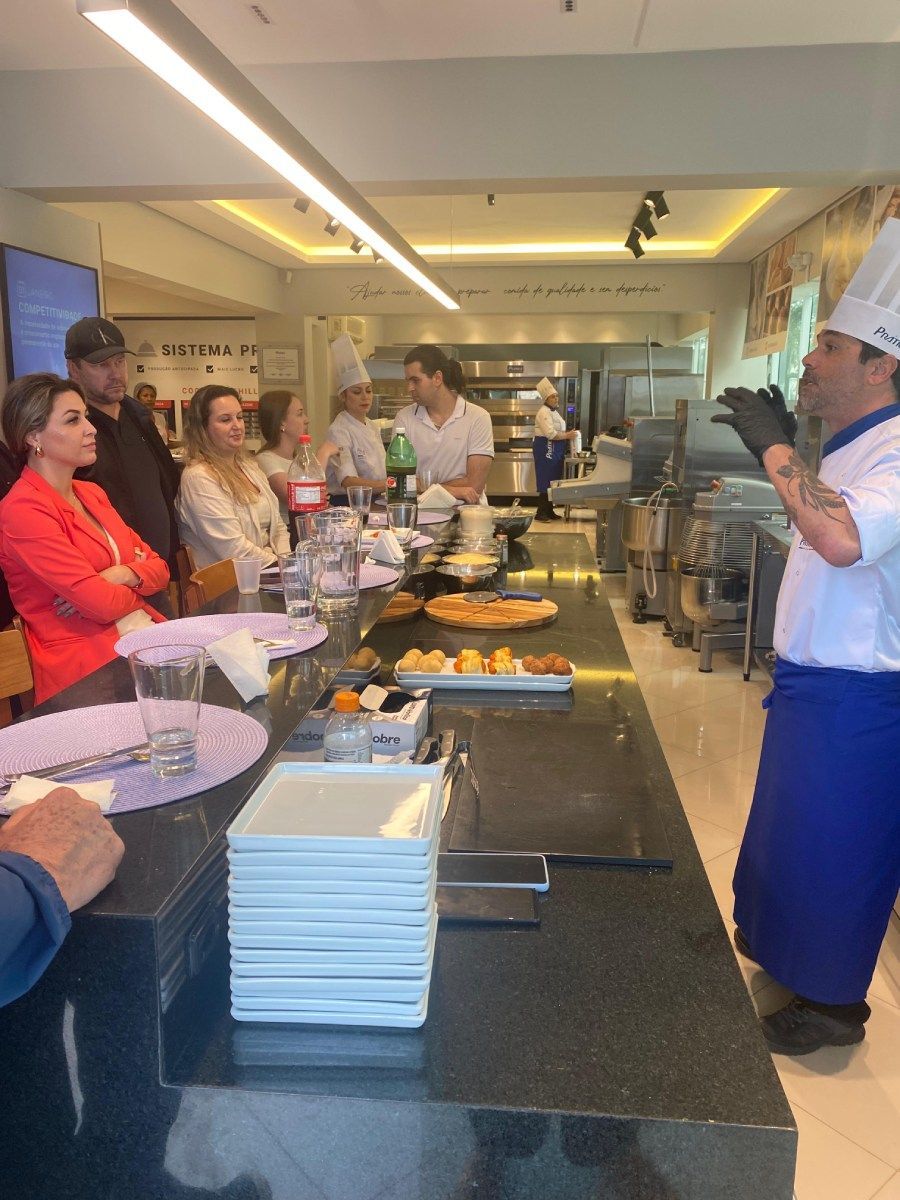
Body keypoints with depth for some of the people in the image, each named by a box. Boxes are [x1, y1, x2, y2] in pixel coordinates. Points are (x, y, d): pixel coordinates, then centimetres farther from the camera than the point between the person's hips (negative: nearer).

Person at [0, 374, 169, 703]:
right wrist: (135, 591, 4)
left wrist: (124, 575, -10)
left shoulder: (92, 493, 15)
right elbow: (101, 603, -17)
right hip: (87, 664, -7)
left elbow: (158, 568, 12)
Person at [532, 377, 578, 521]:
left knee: (552, 482, 11)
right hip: (546, 448, -10)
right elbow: (550, 433, -23)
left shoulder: (553, 411, 19)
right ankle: (540, 513, -5)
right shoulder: (544, 412, -13)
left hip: (554, 450, 10)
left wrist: (567, 434, 10)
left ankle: (549, 512, 17)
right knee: (546, 482, -9)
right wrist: (567, 435, -16)